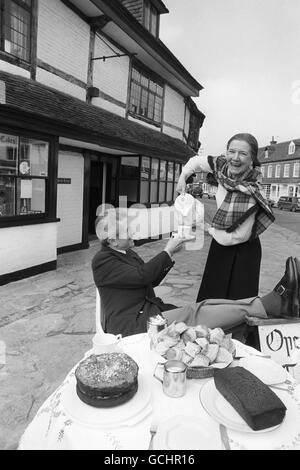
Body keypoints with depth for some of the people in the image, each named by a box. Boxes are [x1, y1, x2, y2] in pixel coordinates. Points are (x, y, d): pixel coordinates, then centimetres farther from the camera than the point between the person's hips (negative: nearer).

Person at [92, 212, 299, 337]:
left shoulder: (129, 253, 19)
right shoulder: (102, 260, -9)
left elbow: (152, 281, 20)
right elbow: (140, 276, -21)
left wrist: (170, 254, 6)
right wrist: (168, 252, -11)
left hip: (151, 311, 8)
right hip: (132, 327, -8)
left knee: (204, 306, -12)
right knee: (192, 314, -24)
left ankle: (275, 301, -21)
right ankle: (274, 303, -26)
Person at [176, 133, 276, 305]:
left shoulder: (250, 193, -29)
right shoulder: (223, 165, -10)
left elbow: (240, 235, -22)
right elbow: (198, 161, 10)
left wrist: (211, 230, -8)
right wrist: (183, 177, -4)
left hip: (241, 252, -7)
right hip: (221, 243, 7)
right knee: (211, 295, 19)